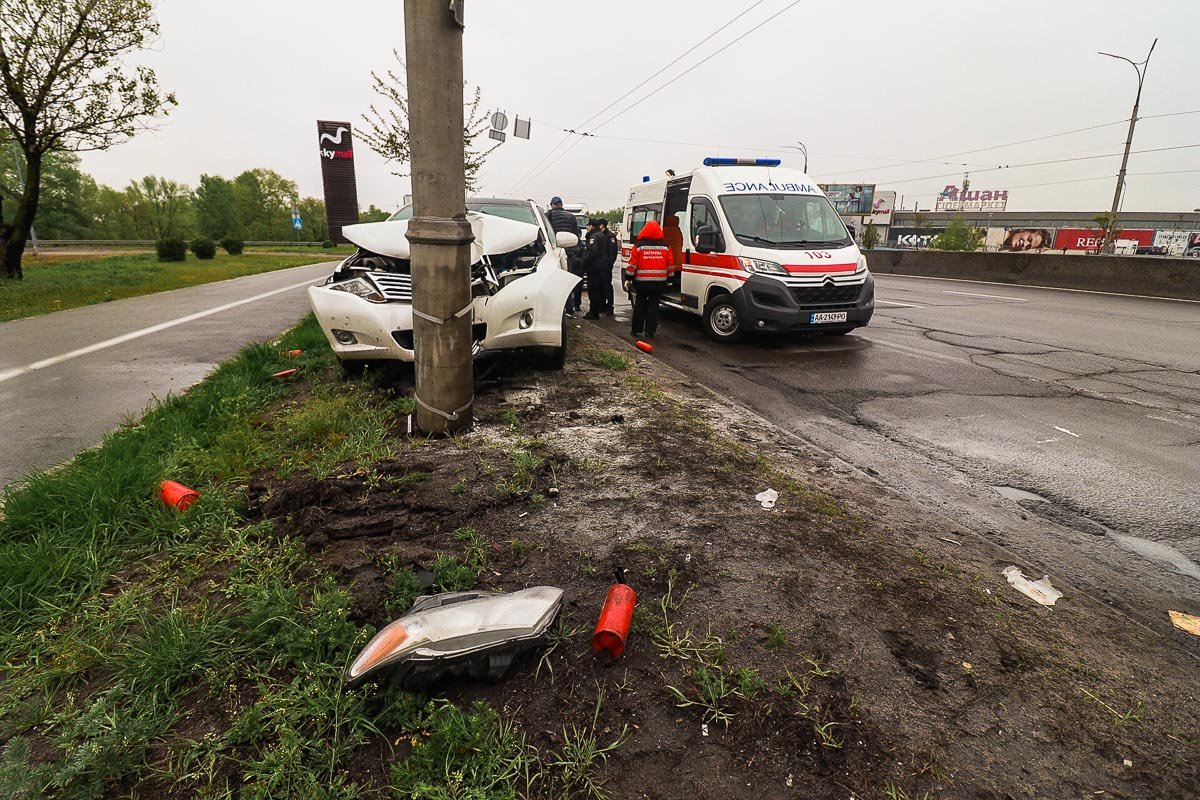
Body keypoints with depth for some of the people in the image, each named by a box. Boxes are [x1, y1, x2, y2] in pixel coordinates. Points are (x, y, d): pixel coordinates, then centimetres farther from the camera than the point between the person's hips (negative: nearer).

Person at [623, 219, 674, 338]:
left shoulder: (639, 245, -4)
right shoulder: (665, 246, 3)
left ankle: (637, 330, 13)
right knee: (653, 306, 6)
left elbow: (632, 263, -5)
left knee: (639, 306, 10)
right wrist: (670, 279, 16)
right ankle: (650, 331, 4)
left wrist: (628, 278, 2)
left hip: (641, 281, -1)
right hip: (659, 282, 1)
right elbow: (670, 264, 6)